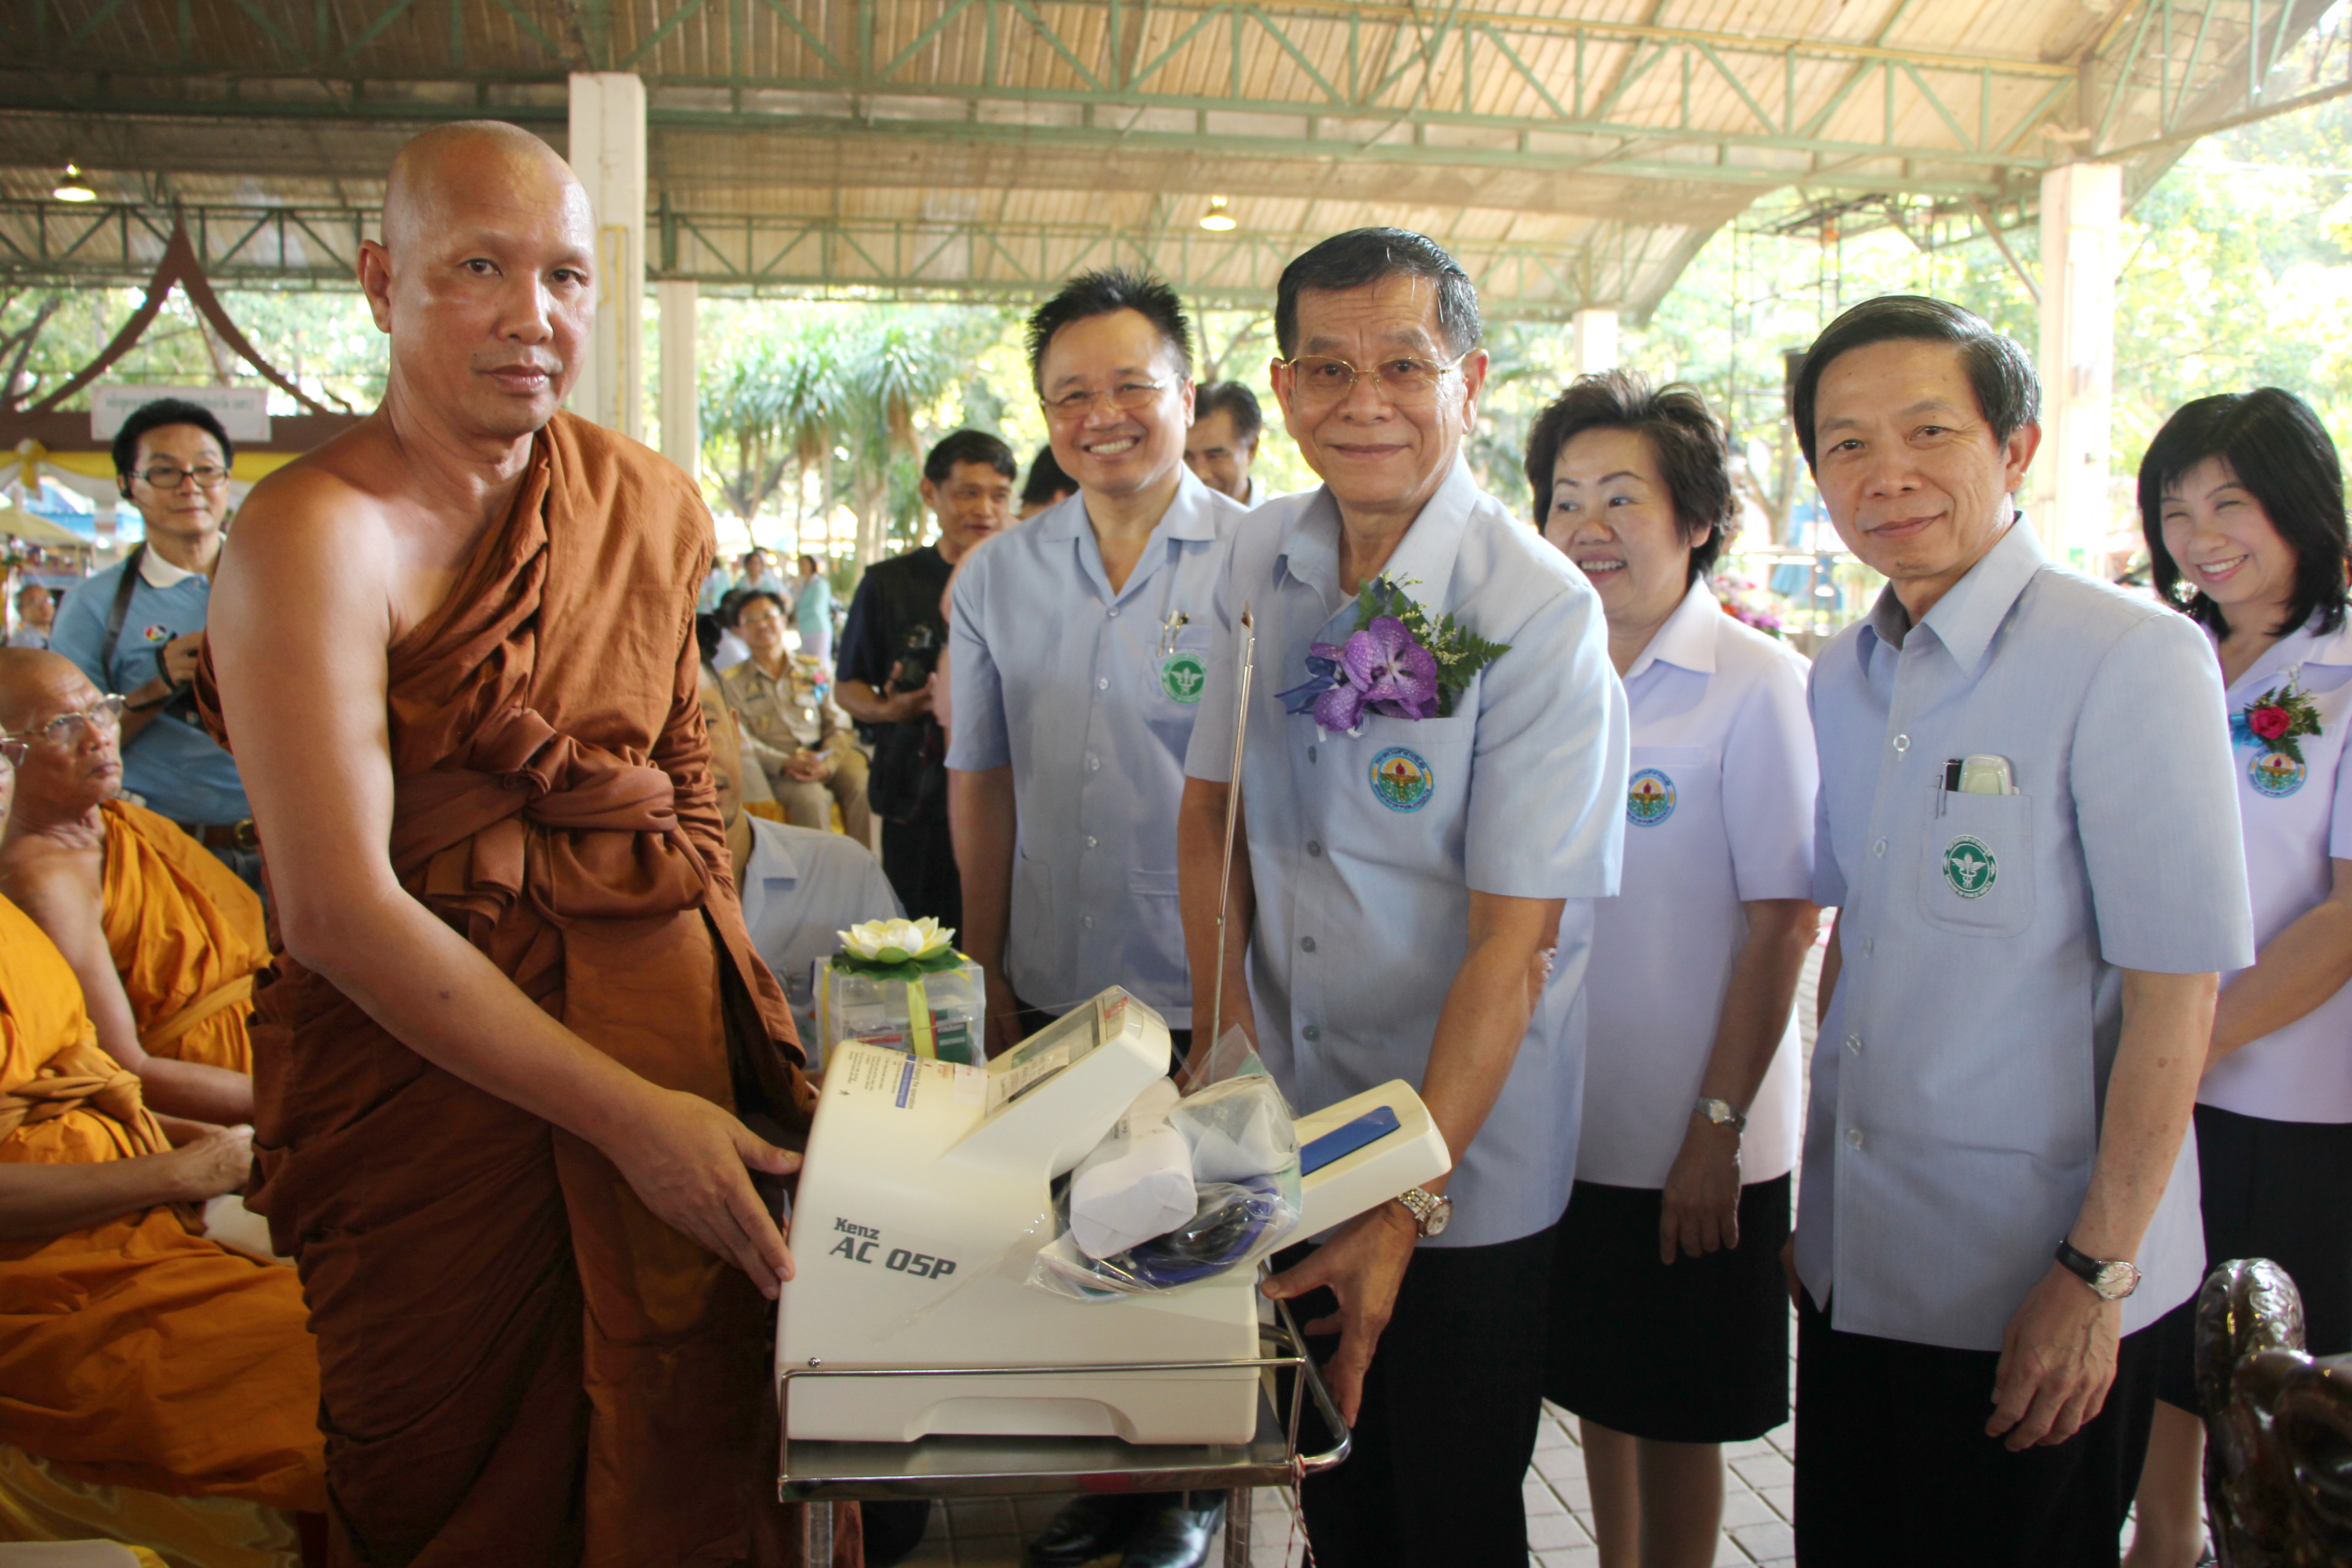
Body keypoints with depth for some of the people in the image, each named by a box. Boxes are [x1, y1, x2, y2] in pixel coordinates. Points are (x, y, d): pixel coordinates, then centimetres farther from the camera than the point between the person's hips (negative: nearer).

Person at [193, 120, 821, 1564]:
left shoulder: (653, 505, 4)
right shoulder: (315, 533, -15)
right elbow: (338, 907, -21)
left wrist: (717, 935, 8)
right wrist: (628, 1115, -23)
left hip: (662, 1008, 5)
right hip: (421, 1052, -5)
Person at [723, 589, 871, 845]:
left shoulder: (813, 671, 19)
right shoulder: (731, 682, 12)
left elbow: (840, 727, 11)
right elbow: (739, 740, -1)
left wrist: (827, 763, -11)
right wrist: (785, 763, -19)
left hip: (826, 760, 2)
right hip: (776, 770, -2)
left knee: (862, 786, -30)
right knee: (812, 797, -35)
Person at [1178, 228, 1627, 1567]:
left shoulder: (1538, 613, -19)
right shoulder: (1261, 562, -1)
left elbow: (1511, 942, -21)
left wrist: (1405, 1210, -22)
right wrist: (1222, 1016, -6)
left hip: (1468, 1167, -5)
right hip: (1289, 1131, 5)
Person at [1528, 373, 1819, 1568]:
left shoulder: (1757, 686, -13)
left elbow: (1784, 924, -14)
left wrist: (1718, 1128, -15)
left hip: (1690, 1143, -5)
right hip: (1560, 1121, 5)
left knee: (1676, 1418, 10)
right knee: (1596, 1388, 19)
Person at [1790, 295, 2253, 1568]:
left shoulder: (2130, 662, -15)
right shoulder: (1842, 681, 5)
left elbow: (2175, 996, -16)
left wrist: (2097, 1272, -16)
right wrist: (1819, 1179, 12)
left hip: (2036, 1281, -6)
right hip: (1854, 1255, 6)